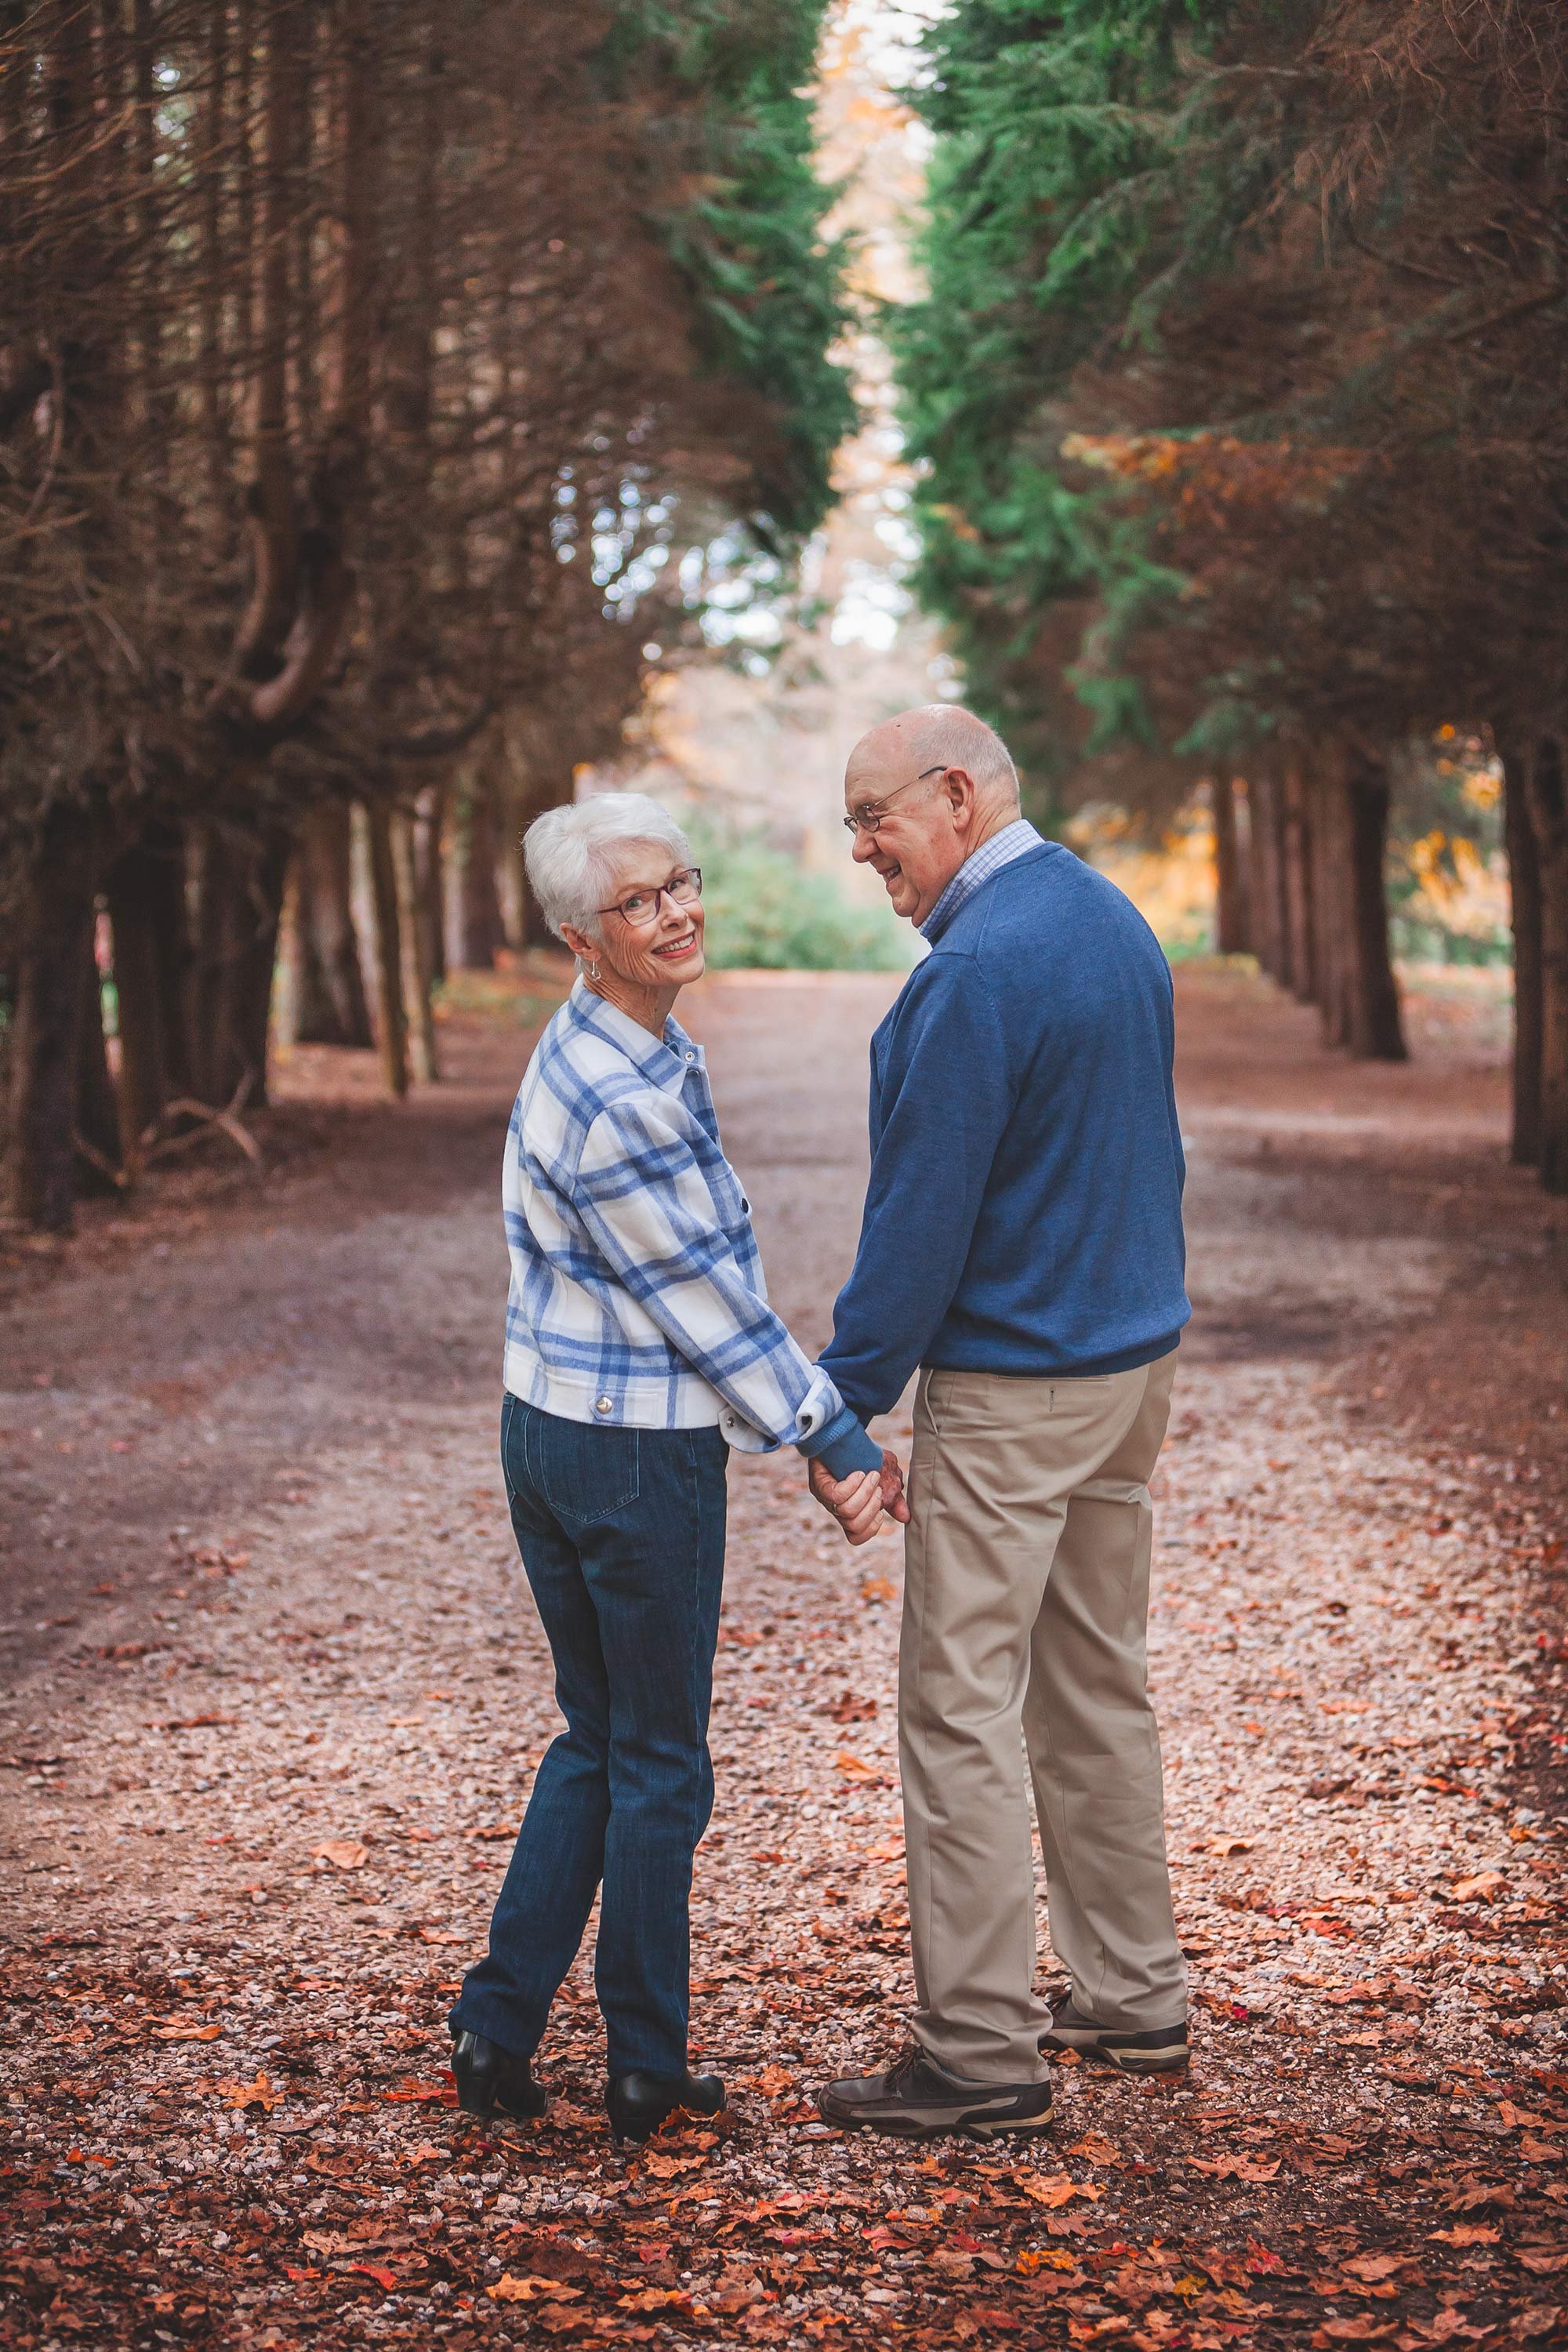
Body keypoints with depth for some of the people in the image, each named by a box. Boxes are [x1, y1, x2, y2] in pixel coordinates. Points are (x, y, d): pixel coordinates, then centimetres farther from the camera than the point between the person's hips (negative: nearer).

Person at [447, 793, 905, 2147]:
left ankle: (499, 2027, 19)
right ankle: (648, 2072, 18)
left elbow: (711, 1270, 14)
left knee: (595, 1738, 18)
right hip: (639, 1457, -9)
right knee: (660, 1764, 6)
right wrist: (836, 1441, -9)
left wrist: (804, 1422, 15)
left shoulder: (629, 1050, 8)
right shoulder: (619, 1100, -23)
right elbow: (706, 1298, -17)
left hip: (546, 1429, 9)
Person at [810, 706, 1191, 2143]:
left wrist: (846, 1403, -12)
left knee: (964, 1709, -3)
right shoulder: (1114, 921, 9)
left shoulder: (976, 971, -20)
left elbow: (920, 1214, -19)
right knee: (1099, 1685, 17)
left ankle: (983, 2059, 0)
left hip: (1009, 1384, -9)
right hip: (1136, 1353, 9)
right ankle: (1133, 2000, 25)